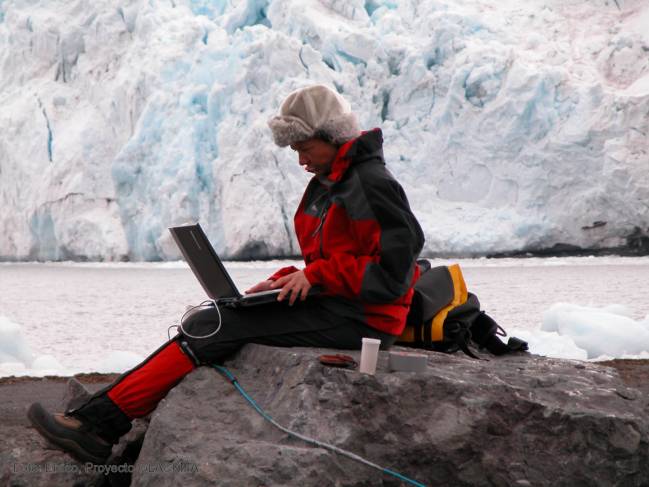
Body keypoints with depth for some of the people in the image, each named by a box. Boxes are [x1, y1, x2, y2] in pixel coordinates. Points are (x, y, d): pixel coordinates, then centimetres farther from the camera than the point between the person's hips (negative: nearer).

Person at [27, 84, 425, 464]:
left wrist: (316, 275, -19)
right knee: (206, 325, -6)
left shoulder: (371, 184, -11)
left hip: (357, 320, -9)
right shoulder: (326, 186, 19)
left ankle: (96, 421, -19)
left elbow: (394, 272, -18)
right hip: (333, 306, 9)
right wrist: (285, 280, 4)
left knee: (215, 327, -19)